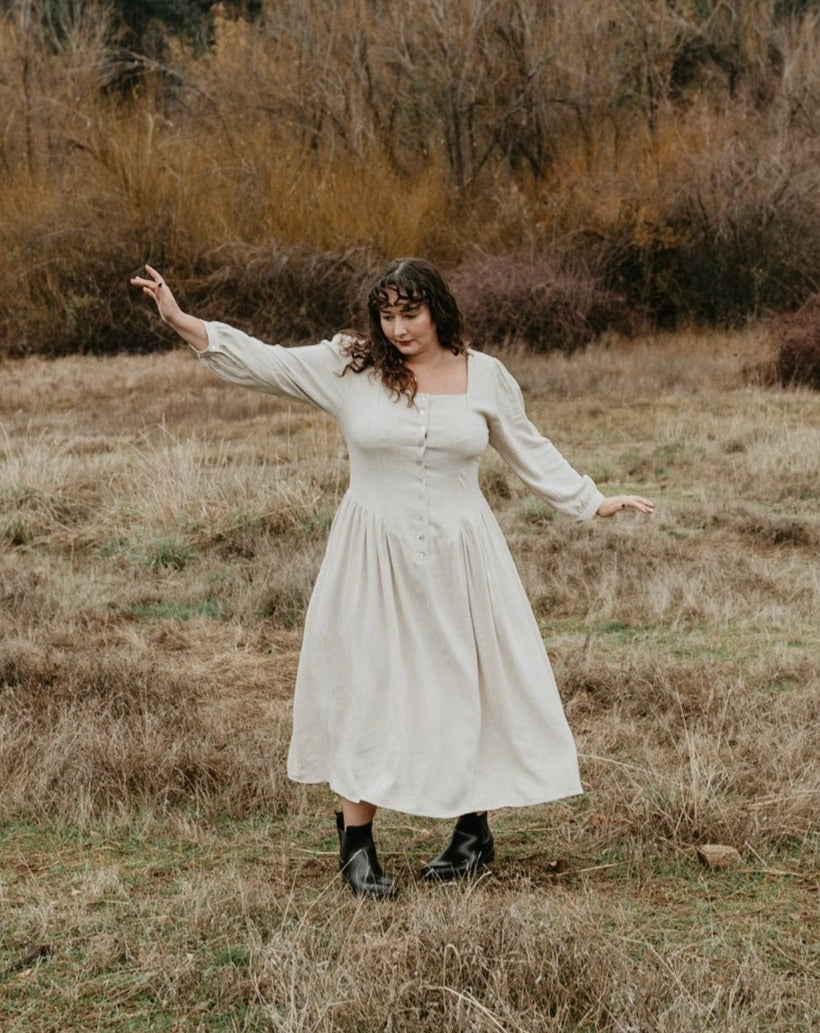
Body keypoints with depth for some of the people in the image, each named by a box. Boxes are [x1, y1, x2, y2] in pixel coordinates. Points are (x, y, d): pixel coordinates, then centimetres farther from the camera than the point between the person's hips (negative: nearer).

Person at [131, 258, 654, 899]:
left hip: (460, 558, 1)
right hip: (376, 561, -1)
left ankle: (474, 831, 24)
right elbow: (260, 361, -6)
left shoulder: (485, 376, 2)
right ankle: (357, 843, 10)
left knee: (469, 686, 7)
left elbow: (530, 451, 14)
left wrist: (592, 503, 14)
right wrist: (179, 320, -16)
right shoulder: (348, 367, -3)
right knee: (368, 690, 1)